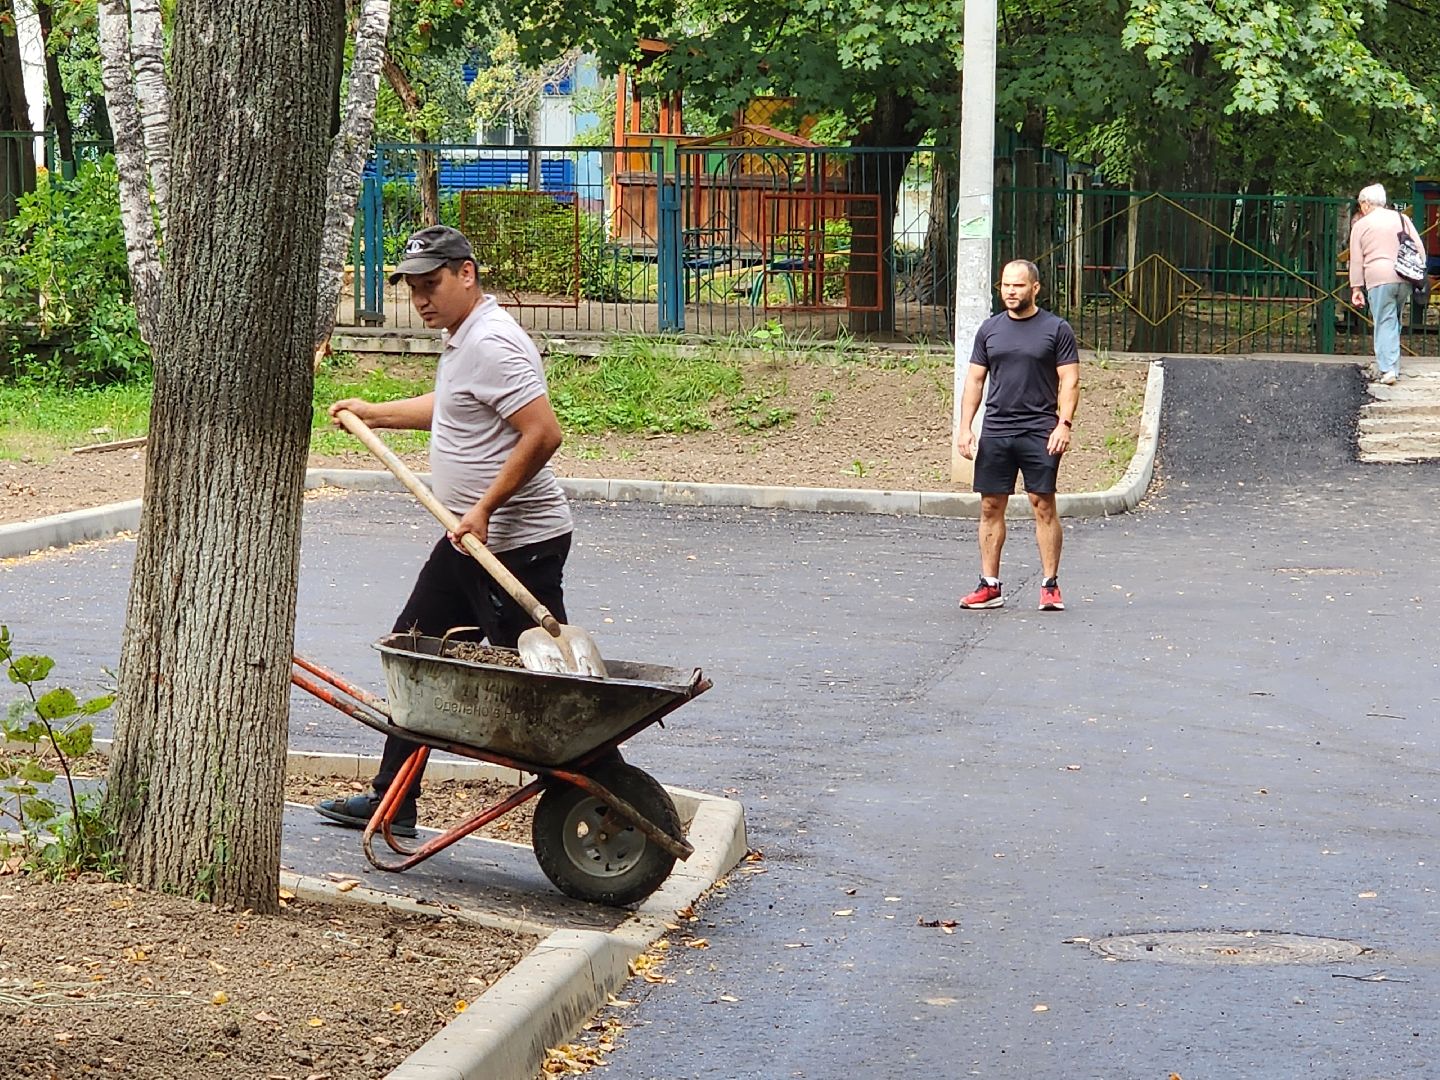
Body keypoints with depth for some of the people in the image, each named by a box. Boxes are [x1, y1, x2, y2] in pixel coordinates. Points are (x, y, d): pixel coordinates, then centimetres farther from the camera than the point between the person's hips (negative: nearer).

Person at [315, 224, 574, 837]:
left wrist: (486, 507, -24)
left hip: (518, 544, -11)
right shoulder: (462, 339, 14)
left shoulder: (492, 344, -19)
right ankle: (391, 803, 25)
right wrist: (372, 413, 40)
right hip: (472, 542, 11)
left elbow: (543, 434, -28)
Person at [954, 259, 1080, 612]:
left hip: (1039, 433, -4)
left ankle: (1050, 586, 1)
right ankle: (990, 586, 9)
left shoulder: (1056, 329, 1)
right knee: (990, 507, 3)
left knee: (1043, 505, -5)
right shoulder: (990, 329, 12)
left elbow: (1069, 381, -1)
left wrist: (1064, 424, -13)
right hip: (995, 432, 4)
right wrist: (965, 427, 4)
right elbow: (974, 380, 13)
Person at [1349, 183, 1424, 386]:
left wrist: (1356, 288, 8)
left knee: (1384, 323, -5)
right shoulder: (1402, 219, 15)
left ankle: (1388, 369, -17)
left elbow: (1356, 260, 5)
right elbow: (1419, 249, 12)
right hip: (1404, 278, 4)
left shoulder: (1361, 225, 6)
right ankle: (1394, 367, 17)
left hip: (1379, 278, -4)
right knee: (1394, 321, 15)